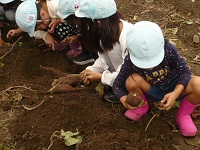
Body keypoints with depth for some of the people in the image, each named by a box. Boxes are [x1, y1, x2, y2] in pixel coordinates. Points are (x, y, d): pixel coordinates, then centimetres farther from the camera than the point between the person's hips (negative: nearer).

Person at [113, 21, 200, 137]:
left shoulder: (169, 49, -28)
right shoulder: (130, 62, -25)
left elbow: (185, 71, -20)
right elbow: (118, 85, -15)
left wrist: (175, 93, -36)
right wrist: (125, 100, -37)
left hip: (174, 88, 0)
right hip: (152, 91, 1)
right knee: (131, 81, -32)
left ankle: (183, 115, 0)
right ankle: (142, 108, 4)